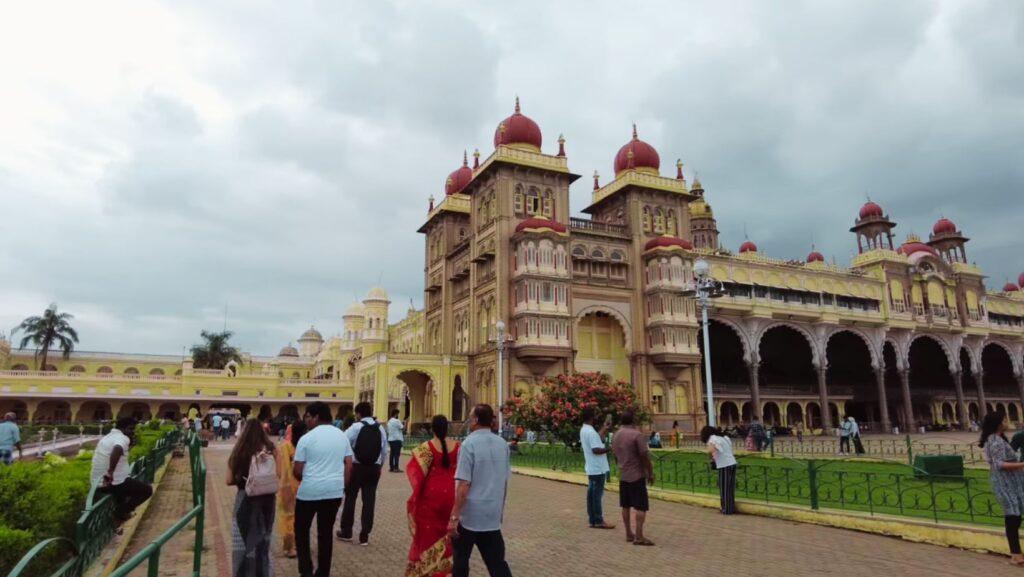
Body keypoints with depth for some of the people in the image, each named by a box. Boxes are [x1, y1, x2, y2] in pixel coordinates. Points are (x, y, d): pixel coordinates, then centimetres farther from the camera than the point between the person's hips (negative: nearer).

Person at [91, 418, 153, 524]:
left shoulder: (107, 437, 15)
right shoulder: (122, 438, -14)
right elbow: (118, 449, -38)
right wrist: (111, 472, -34)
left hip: (97, 484, 9)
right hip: (113, 482, -9)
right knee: (147, 490, 3)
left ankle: (119, 511, 26)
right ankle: (120, 512, -4)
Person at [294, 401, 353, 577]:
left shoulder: (306, 438, -7)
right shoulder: (342, 436, 5)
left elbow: (297, 470, -3)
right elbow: (349, 465, 5)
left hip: (309, 491, -3)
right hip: (334, 492, 4)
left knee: (301, 530, 16)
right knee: (325, 532, 13)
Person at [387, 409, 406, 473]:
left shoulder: (389, 421, 15)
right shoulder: (396, 421, -12)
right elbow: (403, 428, -10)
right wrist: (405, 424, 5)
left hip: (390, 439, 8)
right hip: (397, 439, -8)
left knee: (392, 453, 10)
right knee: (397, 454, -7)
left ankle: (391, 467, 12)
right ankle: (396, 468, -9)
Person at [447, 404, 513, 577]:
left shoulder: (469, 443, -14)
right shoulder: (502, 444, 5)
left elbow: (463, 485, -18)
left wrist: (454, 516, -15)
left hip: (469, 514, -5)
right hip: (493, 514, 5)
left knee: (461, 559, 14)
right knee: (497, 562, 8)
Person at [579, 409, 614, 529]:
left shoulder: (584, 430, 10)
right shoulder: (591, 431, -22)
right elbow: (596, 450, -28)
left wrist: (604, 429, 24)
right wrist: (608, 449, -13)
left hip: (591, 468, 10)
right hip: (598, 468, -10)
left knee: (592, 494, 12)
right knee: (597, 494, -2)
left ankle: (593, 520, 19)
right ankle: (598, 521, 5)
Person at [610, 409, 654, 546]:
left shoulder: (615, 436, 8)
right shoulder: (637, 434, -15)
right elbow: (645, 456, -15)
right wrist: (650, 473, -6)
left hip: (623, 476, 7)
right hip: (637, 475, -7)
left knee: (625, 506, 11)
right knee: (640, 506, -3)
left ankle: (629, 534, 17)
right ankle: (639, 536, -5)